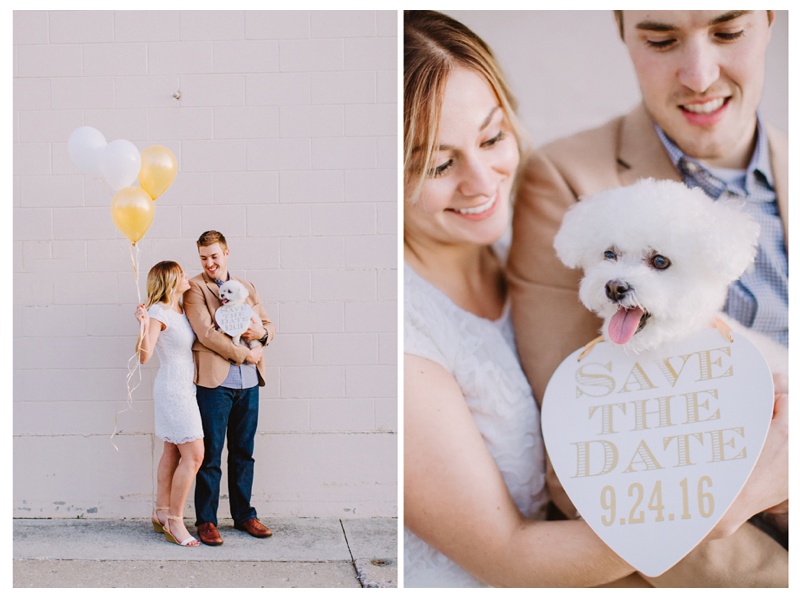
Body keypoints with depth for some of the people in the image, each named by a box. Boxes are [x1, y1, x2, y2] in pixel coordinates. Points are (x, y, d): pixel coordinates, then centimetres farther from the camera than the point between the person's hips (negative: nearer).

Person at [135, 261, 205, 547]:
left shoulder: (182, 309, 10)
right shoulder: (158, 312, -15)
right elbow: (144, 356, -23)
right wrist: (143, 326, -39)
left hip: (184, 387, 9)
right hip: (173, 388, -9)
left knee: (173, 451, 14)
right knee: (193, 455, -10)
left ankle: (161, 513, 25)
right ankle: (174, 522, -1)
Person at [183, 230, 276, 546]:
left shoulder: (246, 287, 16)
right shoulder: (195, 288, -1)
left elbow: (268, 324, 19)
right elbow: (206, 333, -12)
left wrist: (261, 333, -4)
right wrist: (244, 353, -11)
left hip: (249, 382, 5)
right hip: (214, 381, -5)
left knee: (244, 452, 13)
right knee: (210, 455, 1)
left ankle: (244, 514, 24)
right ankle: (206, 520, 12)